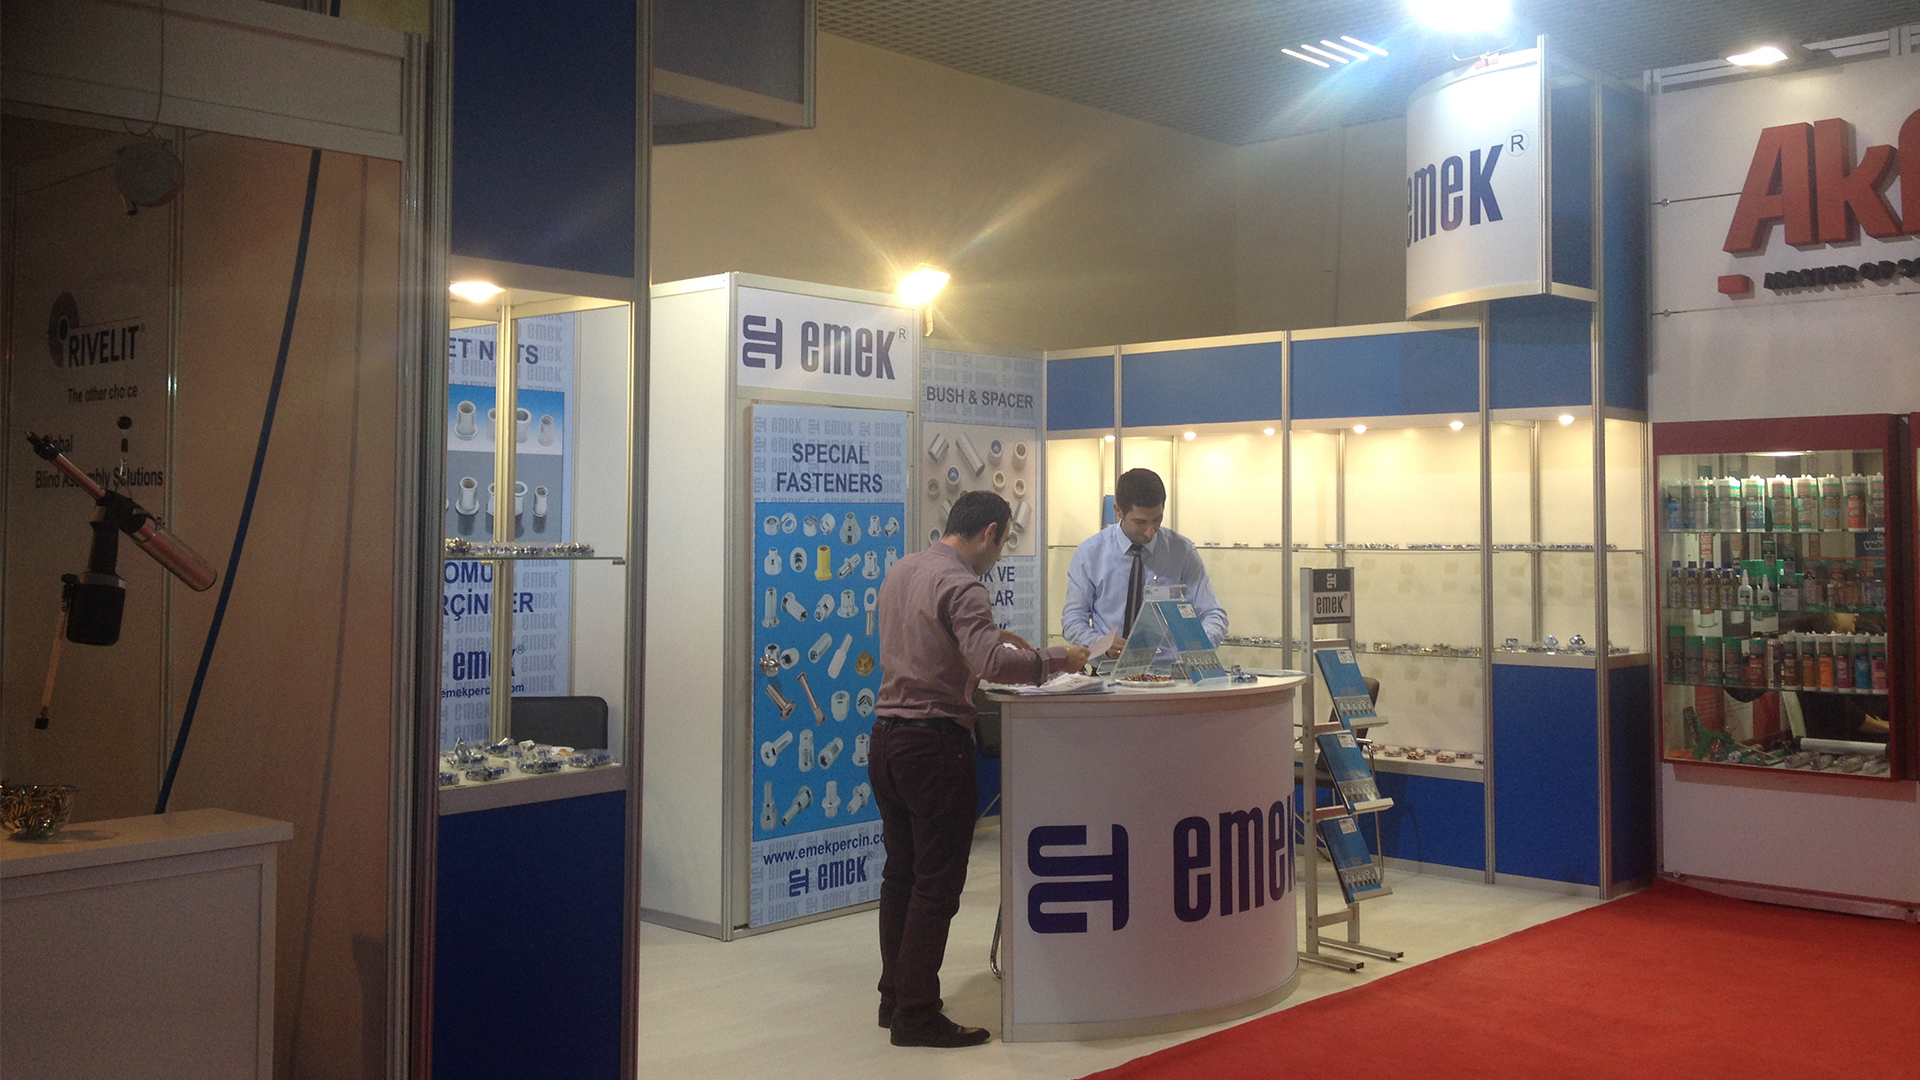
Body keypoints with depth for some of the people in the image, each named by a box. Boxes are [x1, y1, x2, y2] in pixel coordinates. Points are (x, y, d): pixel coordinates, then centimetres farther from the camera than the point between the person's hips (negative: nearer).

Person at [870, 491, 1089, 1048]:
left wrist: (991, 637, 21)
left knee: (901, 873, 17)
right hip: (934, 741, -9)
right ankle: (916, 1015, 5)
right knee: (937, 882, 0)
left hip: (886, 739, 9)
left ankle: (894, 997, 25)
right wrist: (1054, 658, -15)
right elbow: (990, 664, -28)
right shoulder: (961, 585, -16)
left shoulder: (902, 570, 12)